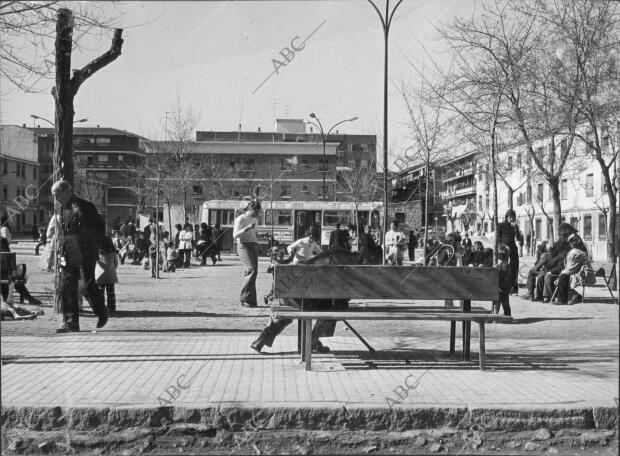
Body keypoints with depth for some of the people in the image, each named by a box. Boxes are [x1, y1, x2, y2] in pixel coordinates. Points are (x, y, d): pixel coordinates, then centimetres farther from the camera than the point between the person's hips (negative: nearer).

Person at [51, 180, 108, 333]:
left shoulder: (85, 207, -8)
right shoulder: (64, 209, 14)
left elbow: (100, 230, -7)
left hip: (85, 255, -7)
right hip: (68, 256, 7)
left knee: (86, 286, -4)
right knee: (66, 288, 1)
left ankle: (102, 313, 20)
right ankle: (71, 322, 5)